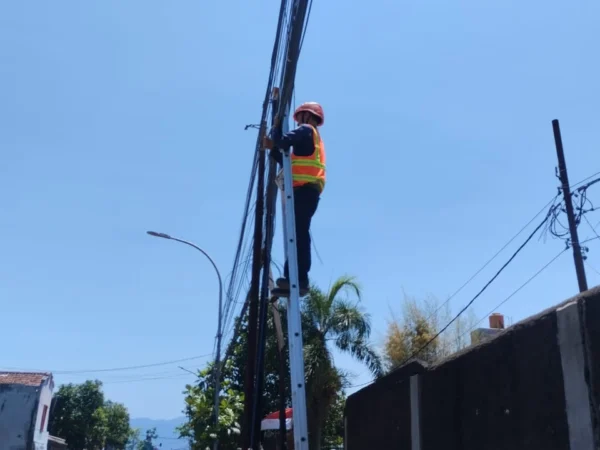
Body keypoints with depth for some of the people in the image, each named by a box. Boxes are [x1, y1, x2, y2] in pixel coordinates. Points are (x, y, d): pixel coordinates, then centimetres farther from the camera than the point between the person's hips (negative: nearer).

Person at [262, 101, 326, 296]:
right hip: (308, 190, 10)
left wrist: (276, 126, 6)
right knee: (298, 235, 4)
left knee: (298, 234, -17)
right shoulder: (313, 137, 32)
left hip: (305, 189, -10)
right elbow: (290, 164, 26)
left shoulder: (306, 130, 3)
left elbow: (284, 141, -14)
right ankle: (297, 279, 1)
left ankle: (299, 279, -23)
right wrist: (273, 149, 17)